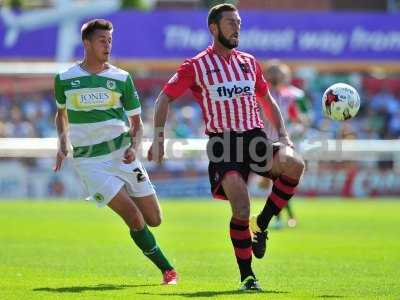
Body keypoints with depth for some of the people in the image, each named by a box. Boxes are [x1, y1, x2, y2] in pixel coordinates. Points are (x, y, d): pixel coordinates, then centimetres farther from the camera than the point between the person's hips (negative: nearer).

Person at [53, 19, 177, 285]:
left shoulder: (122, 78, 3)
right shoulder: (65, 79, 3)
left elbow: (137, 122, 9)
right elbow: (61, 112, 22)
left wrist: (133, 147, -10)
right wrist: (63, 142, 8)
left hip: (122, 155, 2)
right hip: (89, 161, -2)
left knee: (154, 220, -1)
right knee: (134, 218, -15)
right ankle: (167, 270, -3)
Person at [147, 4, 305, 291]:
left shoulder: (249, 62, 17)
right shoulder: (197, 66, 3)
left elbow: (268, 99, 28)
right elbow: (164, 99, 9)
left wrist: (283, 134, 15)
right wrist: (158, 139, 2)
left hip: (255, 137, 4)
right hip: (222, 142, -4)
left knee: (295, 164, -26)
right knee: (241, 207, -21)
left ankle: (260, 225, -6)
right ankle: (247, 276, -4)